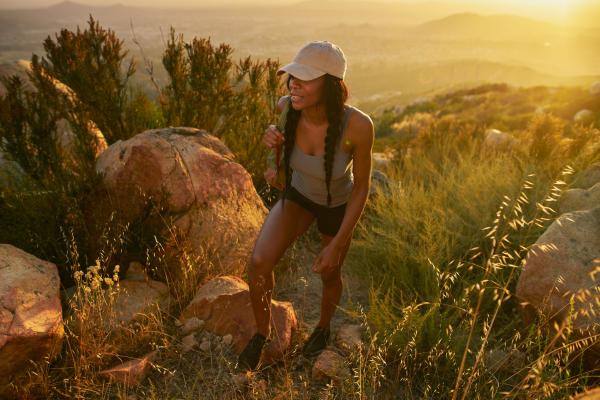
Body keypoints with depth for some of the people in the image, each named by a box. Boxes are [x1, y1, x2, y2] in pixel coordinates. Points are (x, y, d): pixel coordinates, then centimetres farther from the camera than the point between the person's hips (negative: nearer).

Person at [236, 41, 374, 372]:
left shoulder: (358, 125, -37)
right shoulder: (287, 106, -26)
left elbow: (362, 186, -22)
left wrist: (337, 245, -21)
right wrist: (274, 137, -25)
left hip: (338, 205, -2)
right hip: (299, 194, 2)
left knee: (329, 276, 19)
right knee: (260, 261, -20)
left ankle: (324, 326, 55)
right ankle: (262, 331, 11)